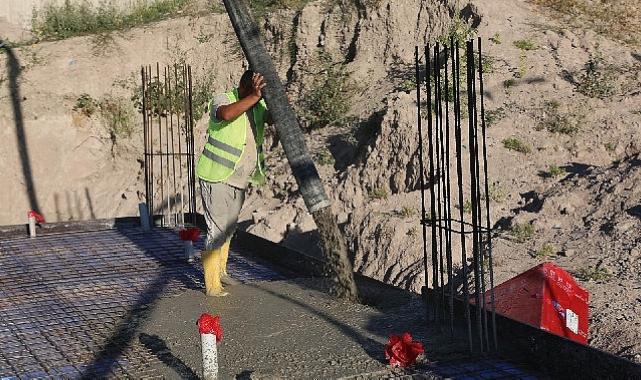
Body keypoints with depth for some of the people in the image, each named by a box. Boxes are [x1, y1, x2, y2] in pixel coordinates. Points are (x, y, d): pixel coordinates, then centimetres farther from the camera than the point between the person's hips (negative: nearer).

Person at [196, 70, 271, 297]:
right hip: (216, 178, -7)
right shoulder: (223, 100, -16)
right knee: (217, 231, -10)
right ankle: (212, 285, -3)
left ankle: (220, 270, 39)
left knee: (229, 227, 21)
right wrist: (254, 96, -44)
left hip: (239, 181, 7)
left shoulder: (259, 106, 3)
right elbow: (226, 114, -40)